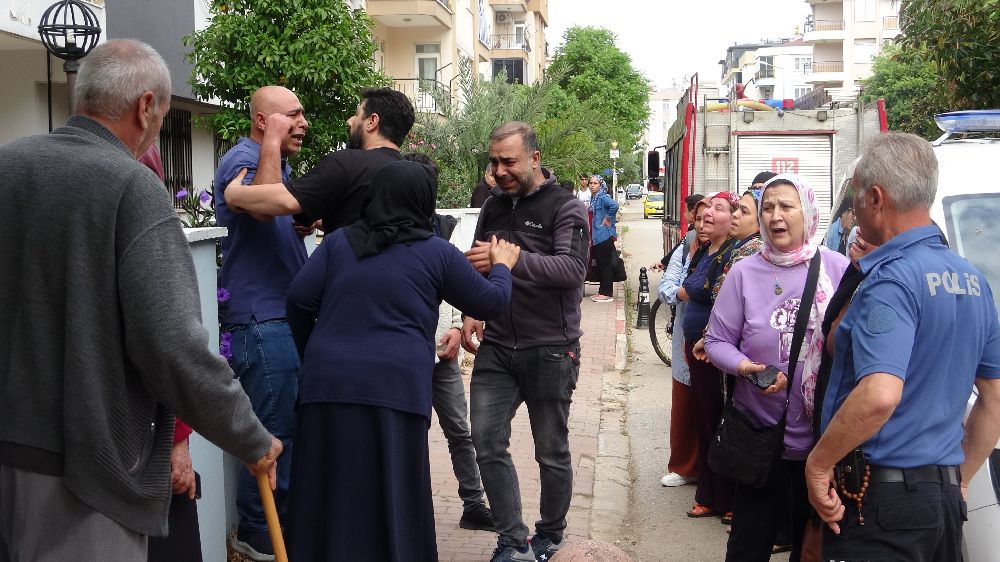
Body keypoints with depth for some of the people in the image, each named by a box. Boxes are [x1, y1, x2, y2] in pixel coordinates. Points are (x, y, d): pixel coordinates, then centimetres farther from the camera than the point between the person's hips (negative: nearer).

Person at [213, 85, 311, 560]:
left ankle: (284, 519, 30)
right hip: (261, 320, -10)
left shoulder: (279, 164, 18)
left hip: (288, 313, 10)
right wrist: (273, 143, -23)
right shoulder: (242, 160, -12)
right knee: (275, 432, -4)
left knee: (295, 426, 16)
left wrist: (305, 222, 10)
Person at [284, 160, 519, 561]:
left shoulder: (339, 241, 12)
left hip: (327, 383, 3)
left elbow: (299, 298, 6)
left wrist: (312, 355, 21)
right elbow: (491, 303, 14)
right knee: (392, 503, 9)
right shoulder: (437, 253, 6)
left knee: (328, 500, 11)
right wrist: (502, 267, 34)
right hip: (395, 387, -2)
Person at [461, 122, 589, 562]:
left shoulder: (566, 208, -7)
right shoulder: (493, 209, 11)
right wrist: (471, 312, 2)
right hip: (497, 346, 5)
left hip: (549, 350, -5)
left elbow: (571, 269, -23)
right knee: (487, 443, -3)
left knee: (552, 452, 7)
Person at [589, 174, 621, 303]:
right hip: (596, 237, 9)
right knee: (600, 264, 14)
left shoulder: (603, 197, -13)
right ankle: (602, 291, 21)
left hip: (604, 236, -9)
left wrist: (607, 220, -22)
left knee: (605, 265, -4)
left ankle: (607, 294, 0)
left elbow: (614, 205, -32)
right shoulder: (593, 198, 15)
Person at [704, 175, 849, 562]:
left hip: (823, 436, 0)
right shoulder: (745, 272, -1)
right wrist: (743, 366, -17)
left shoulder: (836, 268, -3)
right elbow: (717, 341, 1)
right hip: (760, 433, 0)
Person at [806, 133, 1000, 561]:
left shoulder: (891, 278, -18)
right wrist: (959, 479, 21)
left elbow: (879, 395, -32)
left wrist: (818, 462, -18)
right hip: (945, 496, 9)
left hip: (880, 498, -8)